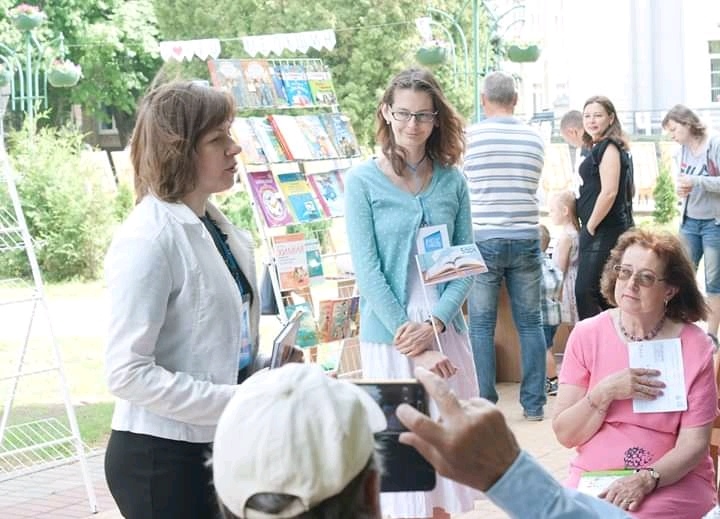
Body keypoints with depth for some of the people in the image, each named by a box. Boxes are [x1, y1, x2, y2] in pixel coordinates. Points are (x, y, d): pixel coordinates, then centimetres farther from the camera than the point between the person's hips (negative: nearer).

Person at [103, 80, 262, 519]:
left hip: (217, 446, 8)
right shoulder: (148, 240, -18)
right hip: (161, 456, -8)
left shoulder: (217, 227, 7)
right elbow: (129, 374, -22)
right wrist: (235, 401, -22)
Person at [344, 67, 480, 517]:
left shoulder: (452, 181, 5)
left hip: (446, 331, 3)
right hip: (389, 336, -3)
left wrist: (434, 324, -11)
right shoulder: (363, 181, -4)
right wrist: (410, 337, -13)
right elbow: (367, 270, -8)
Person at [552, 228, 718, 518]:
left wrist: (646, 480, -20)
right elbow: (565, 435, 1)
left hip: (673, 479, -1)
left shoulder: (694, 347, -3)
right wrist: (604, 393, -14)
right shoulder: (587, 335, 2)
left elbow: (693, 444, -5)